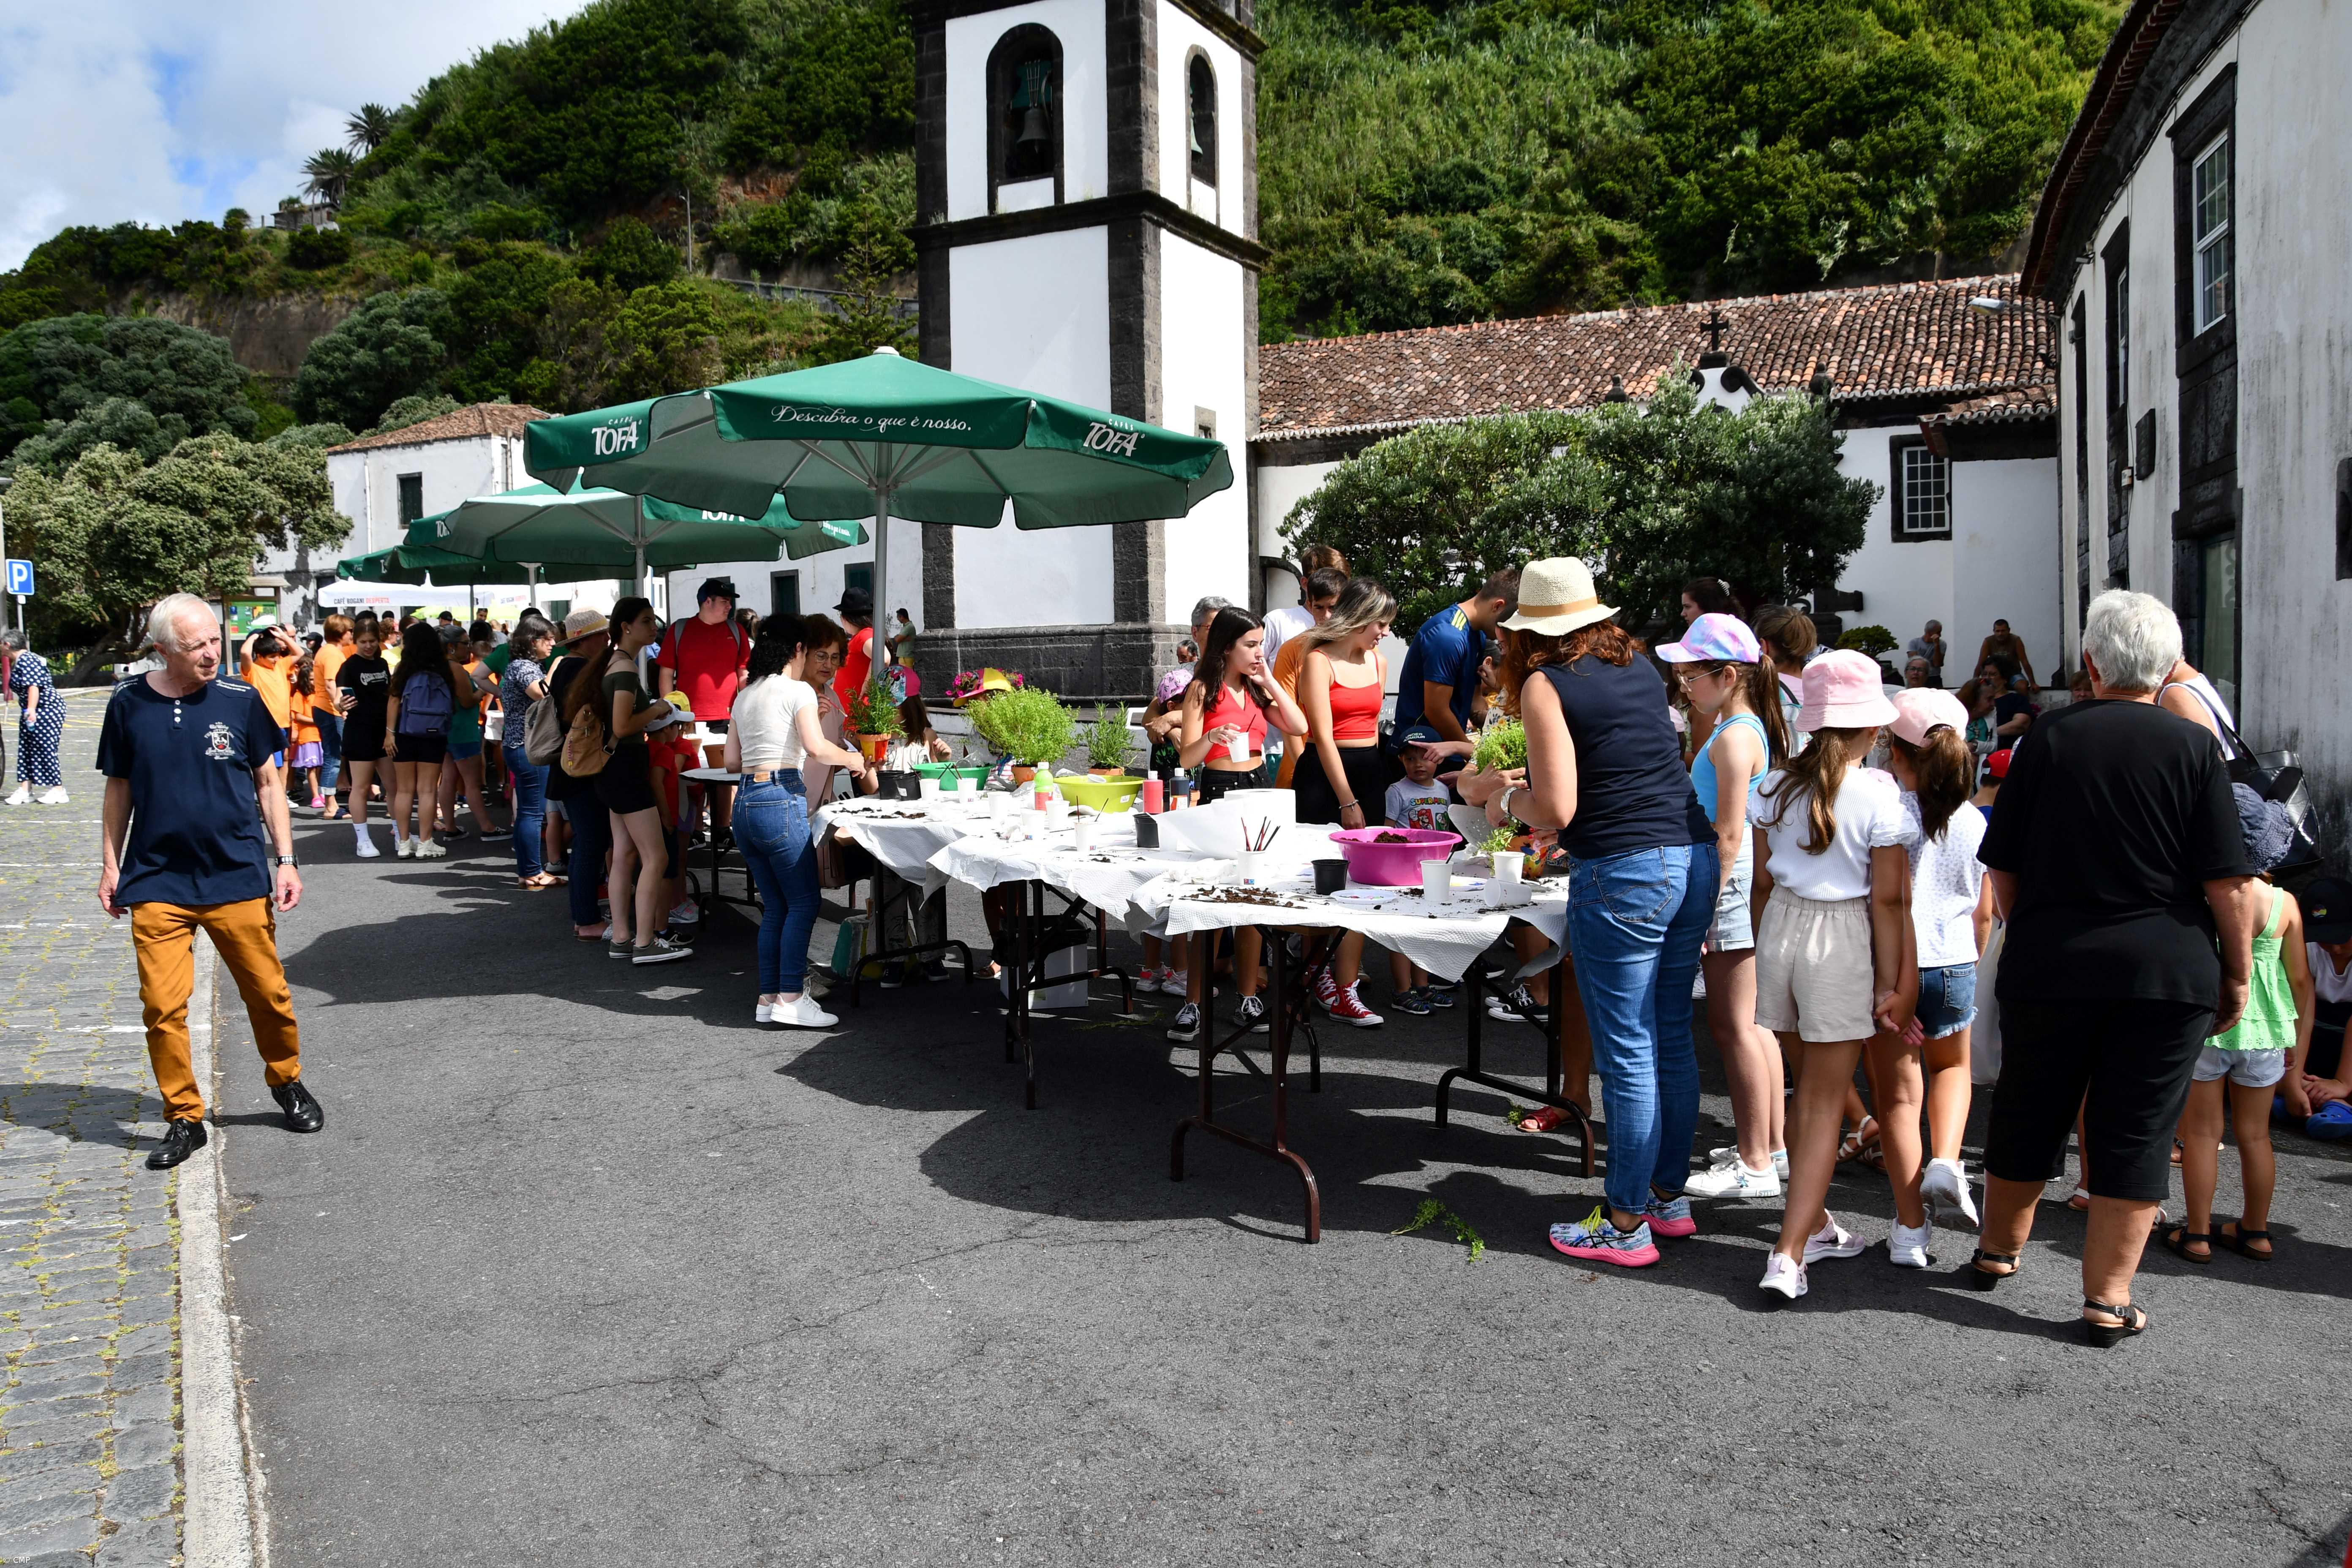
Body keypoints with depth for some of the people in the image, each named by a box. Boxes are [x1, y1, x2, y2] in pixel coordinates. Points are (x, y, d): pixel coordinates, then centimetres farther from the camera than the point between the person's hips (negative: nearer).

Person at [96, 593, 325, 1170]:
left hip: (238, 877, 0)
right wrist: (111, 865, 8)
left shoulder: (239, 700, -2)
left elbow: (267, 782, 5)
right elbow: (119, 790, 11)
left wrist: (285, 860, 1)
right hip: (156, 882, 1)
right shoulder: (129, 705, 1)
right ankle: (184, 1118, 14)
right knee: (162, 1005, -2)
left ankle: (288, 1083, 30)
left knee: (269, 993, 5)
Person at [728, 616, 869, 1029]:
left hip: (744, 804, 8)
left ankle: (768, 998, 12)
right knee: (804, 902, -2)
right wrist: (851, 759, 0)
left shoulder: (744, 696, 19)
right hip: (781, 800, -8)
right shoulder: (798, 690, -3)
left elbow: (732, 762, 19)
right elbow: (816, 747, -17)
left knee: (775, 906, 12)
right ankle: (790, 1000, -6)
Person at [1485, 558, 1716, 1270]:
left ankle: (1626, 1224, 12)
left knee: (1627, 1056, 2)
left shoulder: (1546, 683, -7)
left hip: (1623, 873, -7)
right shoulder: (1638, 665, 13)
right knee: (1672, 1039, 17)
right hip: (1696, 861, 8)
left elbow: (1556, 810, -13)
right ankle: (1669, 1195, 30)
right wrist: (1534, 787, 32)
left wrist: (1507, 802, 7)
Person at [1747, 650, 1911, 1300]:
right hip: (1842, 938, -5)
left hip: (1781, 927, 5)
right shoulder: (1878, 794, -11)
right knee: (1825, 1103, 2)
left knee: (1809, 1088, 21)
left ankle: (1814, 1224, 33)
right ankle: (1789, 1255, -2)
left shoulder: (1777, 784, 2)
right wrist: (1890, 983, -4)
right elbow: (1888, 900, -9)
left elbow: (1764, 881, 7)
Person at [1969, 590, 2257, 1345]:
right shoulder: (2194, 746, -5)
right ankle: (2108, 1297, 11)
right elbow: (2228, 883, -7)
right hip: (2168, 971, -1)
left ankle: (1998, 1250, 34)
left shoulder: (2048, 738, -1)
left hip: (2048, 965, 1)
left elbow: (2003, 869, 3)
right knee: (2137, 1133, 7)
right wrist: (2237, 975, 4)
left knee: (2028, 1114, 16)